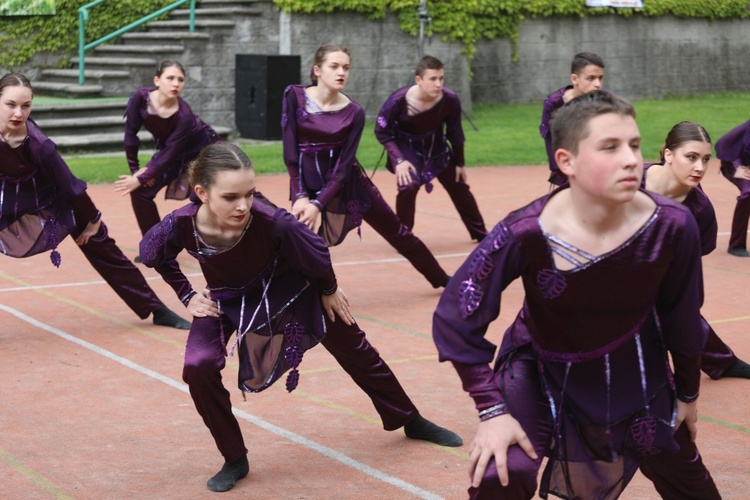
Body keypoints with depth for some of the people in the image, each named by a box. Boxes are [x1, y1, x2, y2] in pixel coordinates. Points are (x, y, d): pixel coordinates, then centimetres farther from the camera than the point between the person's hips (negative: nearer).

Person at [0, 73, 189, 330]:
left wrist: (93, 220, -12)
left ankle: (157, 310, 16)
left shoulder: (38, 146, -35)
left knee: (103, 250, 7)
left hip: (52, 201, -3)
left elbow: (70, 185, -24)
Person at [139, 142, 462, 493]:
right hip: (229, 298, 1)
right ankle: (235, 461, 1)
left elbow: (316, 252, -19)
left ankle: (411, 421, 38)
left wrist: (329, 291, -3)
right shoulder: (180, 226, -35)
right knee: (198, 368, -21)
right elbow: (153, 255, -9)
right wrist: (187, 296, -6)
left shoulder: (271, 221, -41)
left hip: (289, 284, -1)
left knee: (353, 349, 13)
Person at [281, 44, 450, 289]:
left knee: (396, 231, 11)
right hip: (308, 182, -1)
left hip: (348, 181, 1)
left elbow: (343, 165, -13)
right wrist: (301, 197, -19)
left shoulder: (353, 112, -10)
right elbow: (290, 150, -13)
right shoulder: (294, 96, -12)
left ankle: (443, 280, 28)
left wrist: (318, 204, -23)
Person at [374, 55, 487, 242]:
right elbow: (382, 132, -17)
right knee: (409, 184, -25)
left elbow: (455, 133, -8)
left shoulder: (450, 99, -26)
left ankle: (481, 233, 33)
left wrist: (460, 163, 2)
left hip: (436, 146, 3)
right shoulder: (398, 100, -33)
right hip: (406, 148, -3)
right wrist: (399, 160, -26)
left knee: (459, 187, 12)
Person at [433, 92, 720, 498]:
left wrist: (688, 392, 8)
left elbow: (683, 317, -7)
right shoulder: (524, 233, -32)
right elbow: (456, 320, -20)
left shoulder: (672, 227, -25)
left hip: (634, 373, 2)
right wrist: (492, 410, -21)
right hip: (541, 369, -2)